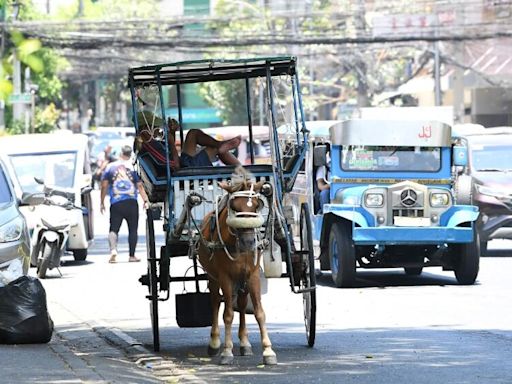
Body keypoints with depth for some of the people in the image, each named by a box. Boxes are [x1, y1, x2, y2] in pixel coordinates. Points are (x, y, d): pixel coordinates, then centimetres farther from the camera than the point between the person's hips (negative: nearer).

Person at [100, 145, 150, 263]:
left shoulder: (110, 167, 5)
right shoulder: (133, 167, 3)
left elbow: (104, 186, 4)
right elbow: (140, 186, 1)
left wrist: (102, 203, 10)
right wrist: (146, 201, 6)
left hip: (116, 203, 0)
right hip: (131, 203, 0)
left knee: (113, 228, 0)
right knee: (133, 229, 8)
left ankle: (113, 249, -25)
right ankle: (132, 255, 8)